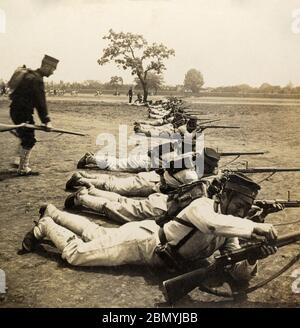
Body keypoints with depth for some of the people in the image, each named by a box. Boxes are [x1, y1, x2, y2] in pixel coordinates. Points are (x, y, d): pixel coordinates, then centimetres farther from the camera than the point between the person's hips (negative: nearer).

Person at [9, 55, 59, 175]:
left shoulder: (30, 74, 15)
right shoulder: (37, 79, -17)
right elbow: (40, 102, -21)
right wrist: (46, 121, -21)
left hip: (16, 110, 10)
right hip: (22, 112, -10)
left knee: (25, 138, 22)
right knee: (29, 141, -6)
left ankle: (19, 162, 33)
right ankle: (23, 169, -1)